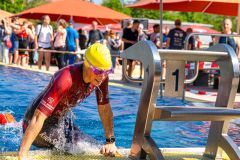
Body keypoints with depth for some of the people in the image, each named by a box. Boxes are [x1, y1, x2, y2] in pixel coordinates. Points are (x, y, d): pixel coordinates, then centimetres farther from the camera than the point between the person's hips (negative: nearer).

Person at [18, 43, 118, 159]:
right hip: (43, 123, -7)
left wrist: (111, 142, -8)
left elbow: (105, 109, -3)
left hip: (61, 120, 7)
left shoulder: (101, 77, -17)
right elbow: (39, 117, -42)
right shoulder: (66, 80, -38)